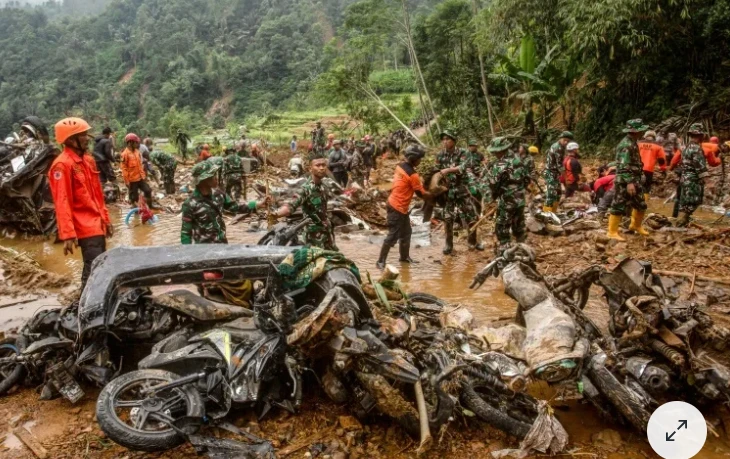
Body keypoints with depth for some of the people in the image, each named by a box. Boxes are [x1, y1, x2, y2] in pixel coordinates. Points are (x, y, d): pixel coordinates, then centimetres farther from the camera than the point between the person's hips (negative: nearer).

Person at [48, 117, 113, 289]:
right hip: (85, 227, -9)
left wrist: (106, 219, 20)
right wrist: (67, 234, -25)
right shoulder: (62, 165, -15)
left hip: (97, 224, 9)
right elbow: (62, 202, -20)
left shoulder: (88, 160, 14)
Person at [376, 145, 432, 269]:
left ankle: (405, 257, 32)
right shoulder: (413, 175, -21)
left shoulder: (400, 166, 4)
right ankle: (381, 261, 1)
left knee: (406, 233, 19)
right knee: (393, 235, -5)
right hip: (398, 207, -9)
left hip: (394, 203, 9)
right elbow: (421, 194, -13)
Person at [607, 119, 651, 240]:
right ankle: (612, 232, 1)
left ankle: (636, 226, 36)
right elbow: (623, 166, -26)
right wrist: (629, 182, -30)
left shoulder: (632, 143, 13)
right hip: (625, 182, -10)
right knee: (619, 207, -4)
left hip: (634, 181, 10)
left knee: (641, 205, 18)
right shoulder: (626, 145, -19)